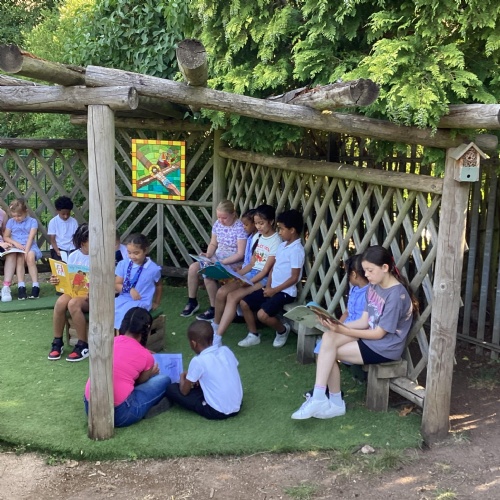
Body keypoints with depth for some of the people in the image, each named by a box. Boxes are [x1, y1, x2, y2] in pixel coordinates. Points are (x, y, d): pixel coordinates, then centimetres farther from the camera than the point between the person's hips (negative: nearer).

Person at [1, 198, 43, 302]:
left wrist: (26, 251, -19)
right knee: (19, 258, -32)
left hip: (29, 247, -1)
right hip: (15, 247, 1)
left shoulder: (32, 221, 3)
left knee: (30, 256, -34)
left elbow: (31, 238, -7)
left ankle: (35, 286, -31)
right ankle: (21, 287, -34)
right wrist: (15, 243, -8)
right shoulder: (11, 222, 12)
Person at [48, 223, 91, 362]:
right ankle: (57, 342, -10)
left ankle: (83, 346, -19)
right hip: (74, 291, 4)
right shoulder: (73, 256, 5)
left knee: (73, 304, -34)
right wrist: (57, 280, -12)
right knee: (60, 302, -29)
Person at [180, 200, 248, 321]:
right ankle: (192, 302, 6)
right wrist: (208, 255, -9)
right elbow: (213, 244, 13)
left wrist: (221, 262, -25)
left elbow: (240, 254, -20)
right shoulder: (218, 224, 3)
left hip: (233, 263, -7)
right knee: (193, 268, -11)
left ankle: (214, 309, -10)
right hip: (216, 259, 8)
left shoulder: (240, 227, -18)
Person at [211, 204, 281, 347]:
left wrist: (248, 282, -22)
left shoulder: (276, 241, -12)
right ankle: (215, 326, 12)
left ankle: (217, 338, -27)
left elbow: (266, 270, -16)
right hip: (251, 274, 8)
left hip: (264, 279, -8)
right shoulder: (258, 237, 12)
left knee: (232, 297, -26)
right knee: (221, 292, -10)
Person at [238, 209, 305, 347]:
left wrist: (274, 290, -17)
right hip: (273, 288, 9)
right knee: (244, 303, 3)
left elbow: (294, 278, -19)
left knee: (262, 314, -25)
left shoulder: (297, 250, -18)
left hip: (285, 291, -9)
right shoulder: (282, 245, 10)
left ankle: (283, 330, 5)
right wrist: (268, 286, 0)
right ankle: (253, 335, 15)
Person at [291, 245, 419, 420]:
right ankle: (320, 398, -13)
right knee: (328, 337, -17)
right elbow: (364, 322, 7)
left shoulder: (396, 294, -20)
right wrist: (337, 325, -11)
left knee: (328, 352, -15)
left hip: (385, 347, -8)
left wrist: (343, 330, -21)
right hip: (370, 337, 8)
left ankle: (334, 402, -2)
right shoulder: (373, 287, 7)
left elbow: (379, 333, -18)